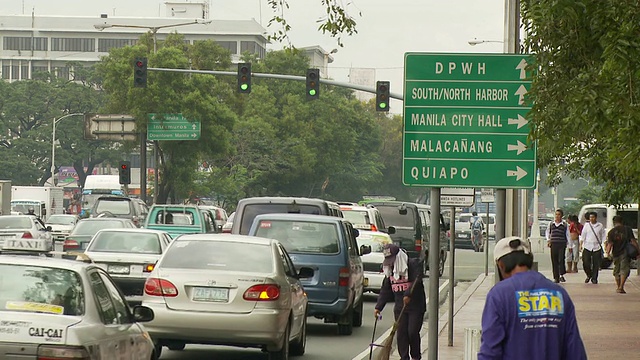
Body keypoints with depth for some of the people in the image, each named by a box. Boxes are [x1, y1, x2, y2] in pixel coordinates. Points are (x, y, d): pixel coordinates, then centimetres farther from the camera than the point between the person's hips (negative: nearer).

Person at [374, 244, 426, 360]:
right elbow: (385, 290, 13)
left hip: (416, 307, -5)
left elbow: (417, 281, -22)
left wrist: (408, 294, -35)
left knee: (412, 332, -8)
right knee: (401, 333, 1)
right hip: (400, 307, 5)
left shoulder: (414, 265, -8)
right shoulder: (389, 270, 11)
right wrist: (378, 307, 5)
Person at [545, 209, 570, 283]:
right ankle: (556, 278, 9)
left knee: (561, 259, -17)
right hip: (553, 244, 2)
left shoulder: (565, 225, 3)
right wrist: (548, 240, 8)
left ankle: (561, 275, -5)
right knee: (554, 261, 3)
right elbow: (547, 232, 23)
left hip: (562, 244, -2)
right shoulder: (551, 223, 9)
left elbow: (568, 235, 8)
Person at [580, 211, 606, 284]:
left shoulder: (600, 226, 6)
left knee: (596, 264, -1)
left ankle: (594, 278, 11)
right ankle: (589, 275, 17)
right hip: (587, 247, 1)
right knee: (585, 263, -6)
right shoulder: (586, 225, 8)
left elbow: (603, 236, 10)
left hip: (597, 247, 0)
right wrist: (581, 244, -1)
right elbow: (583, 235, 8)